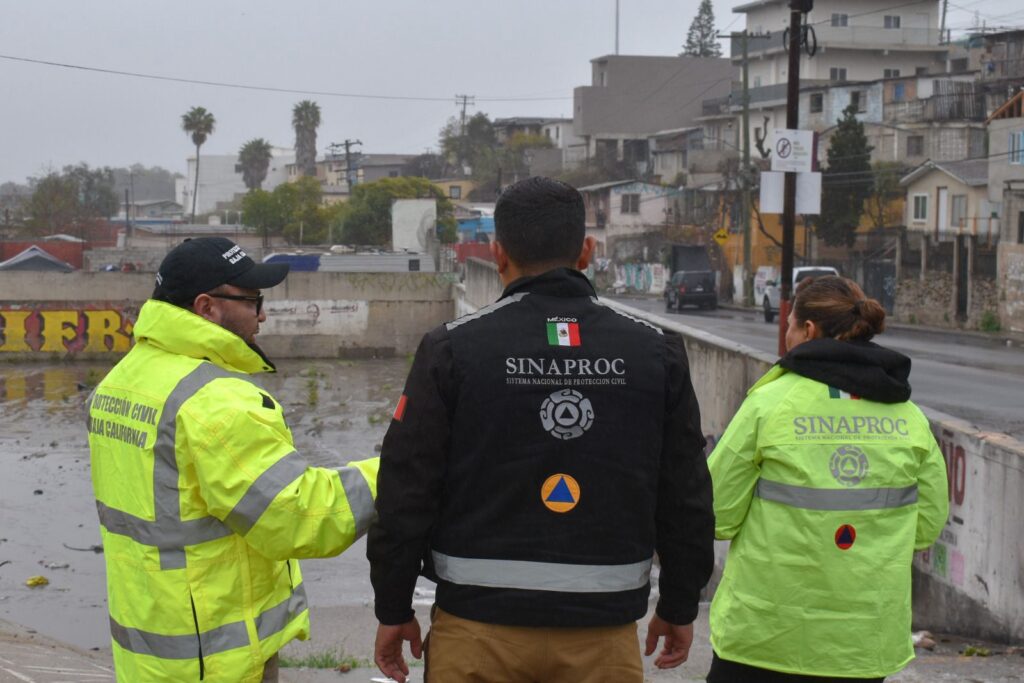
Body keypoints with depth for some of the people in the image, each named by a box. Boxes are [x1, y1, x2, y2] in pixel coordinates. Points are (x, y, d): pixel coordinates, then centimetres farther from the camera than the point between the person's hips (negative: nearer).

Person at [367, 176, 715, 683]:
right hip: (604, 627, 2)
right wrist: (679, 606, 18)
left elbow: (407, 493, -4)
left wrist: (394, 610, 6)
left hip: (481, 627, -1)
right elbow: (686, 497, 7)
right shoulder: (655, 352, 2)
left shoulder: (452, 350, -5)